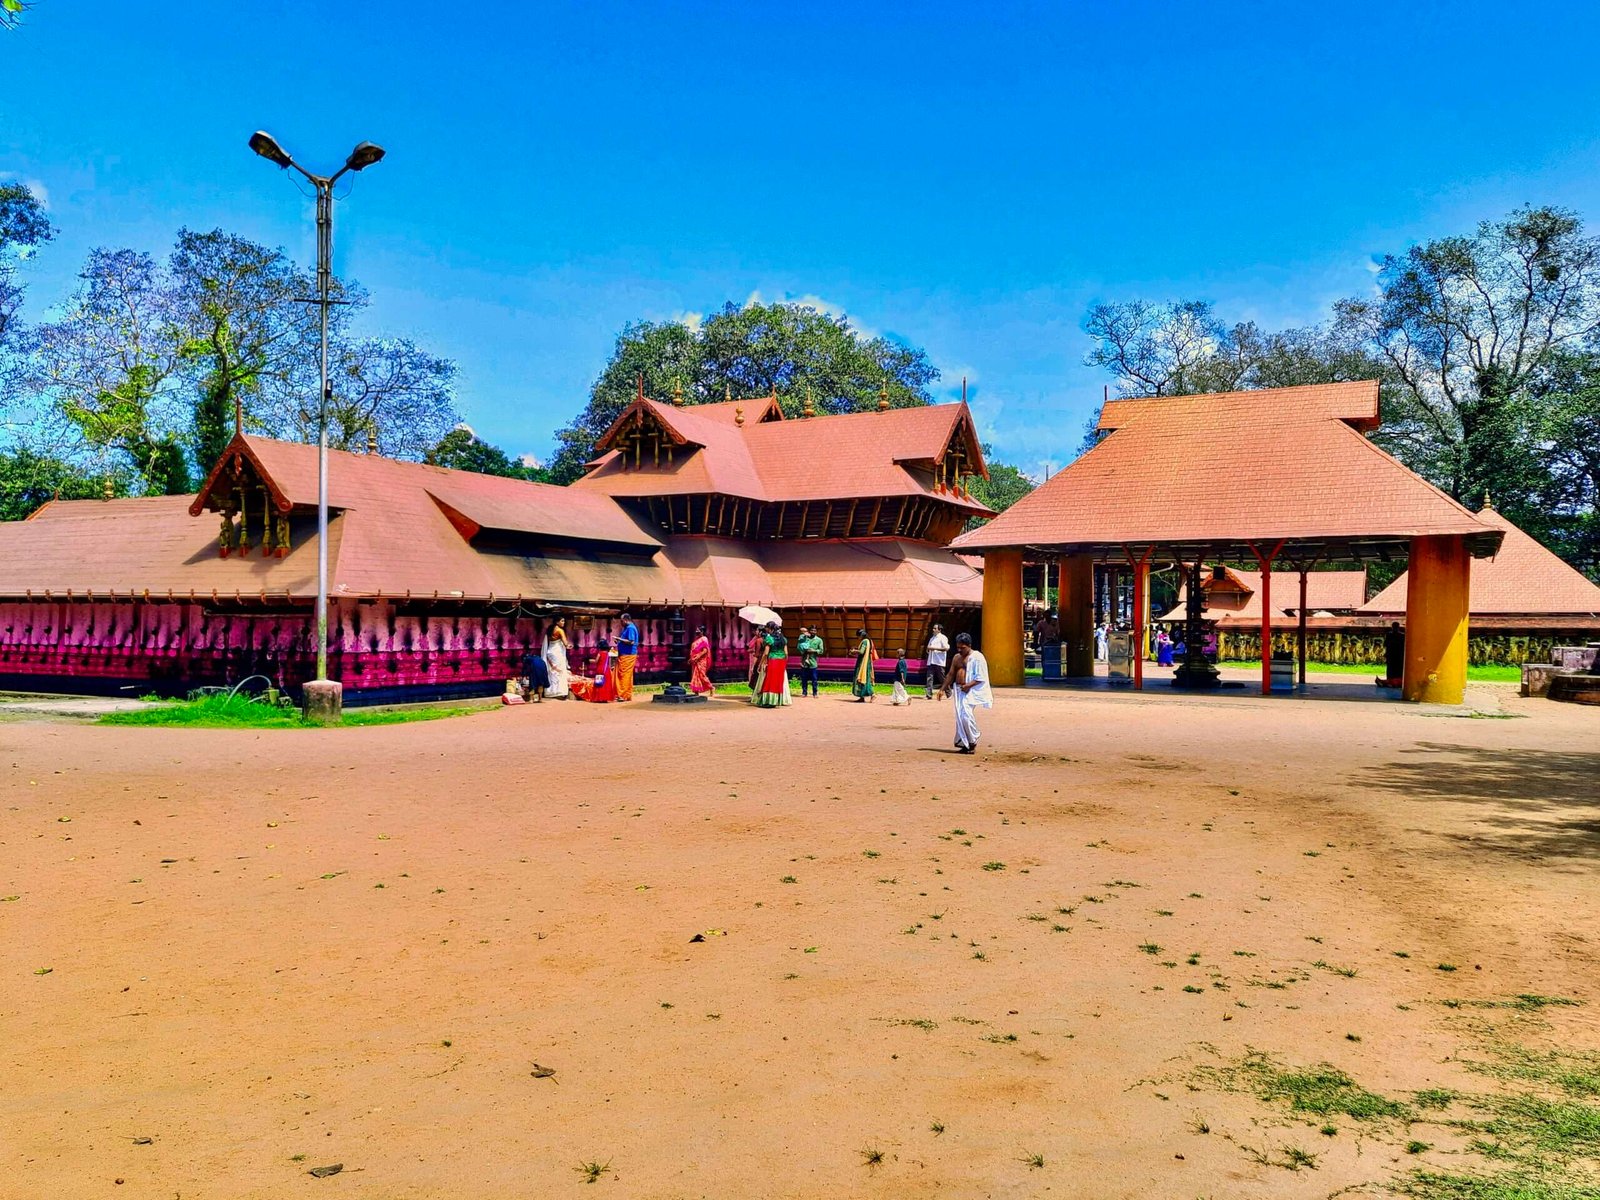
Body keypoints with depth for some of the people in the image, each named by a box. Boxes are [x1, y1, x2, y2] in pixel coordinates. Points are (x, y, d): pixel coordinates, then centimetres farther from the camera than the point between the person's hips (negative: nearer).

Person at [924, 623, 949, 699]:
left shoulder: (943, 638, -3)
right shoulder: (932, 638, 21)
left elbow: (946, 648, -15)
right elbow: (928, 648, 28)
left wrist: (934, 648, -18)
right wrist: (928, 650, 4)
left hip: (939, 662, -6)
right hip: (931, 661, 7)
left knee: (942, 679, 0)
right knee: (929, 678, -5)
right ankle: (929, 694, -9)